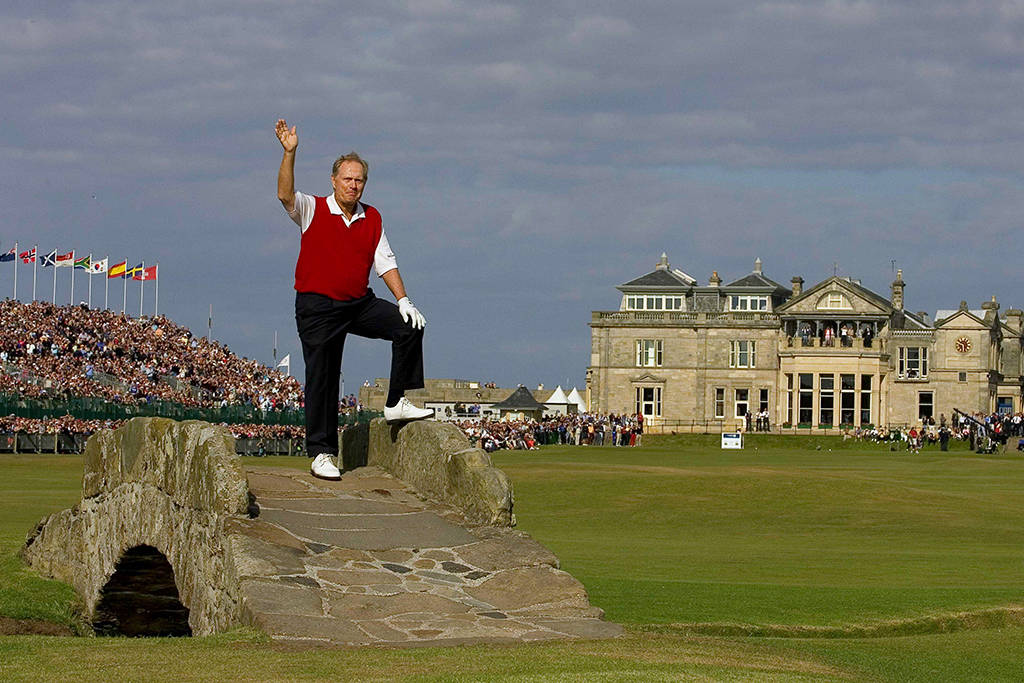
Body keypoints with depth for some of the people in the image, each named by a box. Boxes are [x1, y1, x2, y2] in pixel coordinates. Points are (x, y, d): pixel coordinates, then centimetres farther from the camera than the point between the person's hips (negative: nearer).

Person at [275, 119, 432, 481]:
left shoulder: (372, 218, 9)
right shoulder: (313, 210, -3)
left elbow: (385, 261, 10)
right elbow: (285, 194, -22)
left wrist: (403, 299, -2)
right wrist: (289, 153, -35)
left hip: (361, 304, 4)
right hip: (318, 308, -4)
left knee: (409, 326, -13)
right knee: (322, 380, -3)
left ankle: (396, 403, -3)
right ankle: (322, 453, 4)